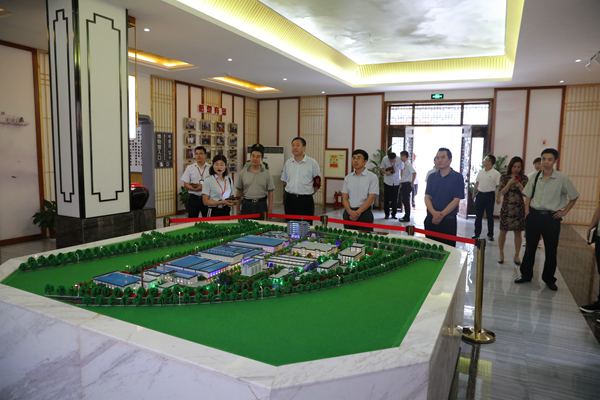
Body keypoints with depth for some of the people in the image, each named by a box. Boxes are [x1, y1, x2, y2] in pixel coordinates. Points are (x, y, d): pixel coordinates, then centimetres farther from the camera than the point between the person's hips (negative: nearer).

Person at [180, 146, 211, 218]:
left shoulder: (210, 168, 0)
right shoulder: (189, 168, 3)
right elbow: (185, 184, 0)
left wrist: (203, 187, -18)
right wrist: (194, 188, -19)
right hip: (193, 197, 0)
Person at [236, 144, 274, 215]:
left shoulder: (266, 173, 0)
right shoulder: (243, 172, 2)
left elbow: (270, 192, 2)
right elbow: (239, 191, 7)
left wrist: (270, 211, -3)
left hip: (261, 205, 0)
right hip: (247, 204, 1)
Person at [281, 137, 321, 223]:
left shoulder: (312, 163, -5)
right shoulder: (288, 163, 7)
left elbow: (317, 182, 2)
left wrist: (308, 193, 2)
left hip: (306, 200, -3)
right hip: (289, 199, 4)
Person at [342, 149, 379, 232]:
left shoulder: (372, 177, -4)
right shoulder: (348, 178, 8)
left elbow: (371, 198, -10)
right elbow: (344, 198, 4)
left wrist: (358, 212, -16)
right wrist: (350, 212, -13)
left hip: (364, 213, -4)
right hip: (348, 213, 4)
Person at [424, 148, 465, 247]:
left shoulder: (457, 177, -3)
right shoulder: (432, 177, 9)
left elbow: (456, 200, -8)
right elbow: (427, 197, 2)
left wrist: (441, 214, -18)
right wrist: (434, 213, -16)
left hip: (448, 220, -3)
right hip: (431, 219, 4)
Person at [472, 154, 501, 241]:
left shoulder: (496, 174, -7)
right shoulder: (480, 172, 8)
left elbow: (498, 186, -9)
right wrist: (474, 194, 12)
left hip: (489, 195, -5)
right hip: (480, 195, 5)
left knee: (490, 216, 5)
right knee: (478, 215, 8)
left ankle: (490, 234, 17)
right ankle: (477, 233, 17)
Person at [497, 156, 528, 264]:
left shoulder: (524, 178, 2)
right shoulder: (504, 177, 1)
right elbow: (501, 192, -5)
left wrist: (519, 185, -17)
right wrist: (509, 183, -17)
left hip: (519, 208, 1)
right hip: (506, 207, -1)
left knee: (518, 232, 5)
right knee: (503, 231, 3)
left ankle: (516, 255, 18)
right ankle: (501, 254, 17)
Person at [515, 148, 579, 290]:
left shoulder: (562, 179, -7)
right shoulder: (535, 177, 1)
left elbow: (574, 197, 4)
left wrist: (564, 212, 0)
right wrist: (527, 212, 1)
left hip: (551, 218, -2)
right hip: (534, 216, 2)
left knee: (551, 250, 9)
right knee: (530, 248, 11)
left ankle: (549, 279, 25)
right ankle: (526, 275, 24)